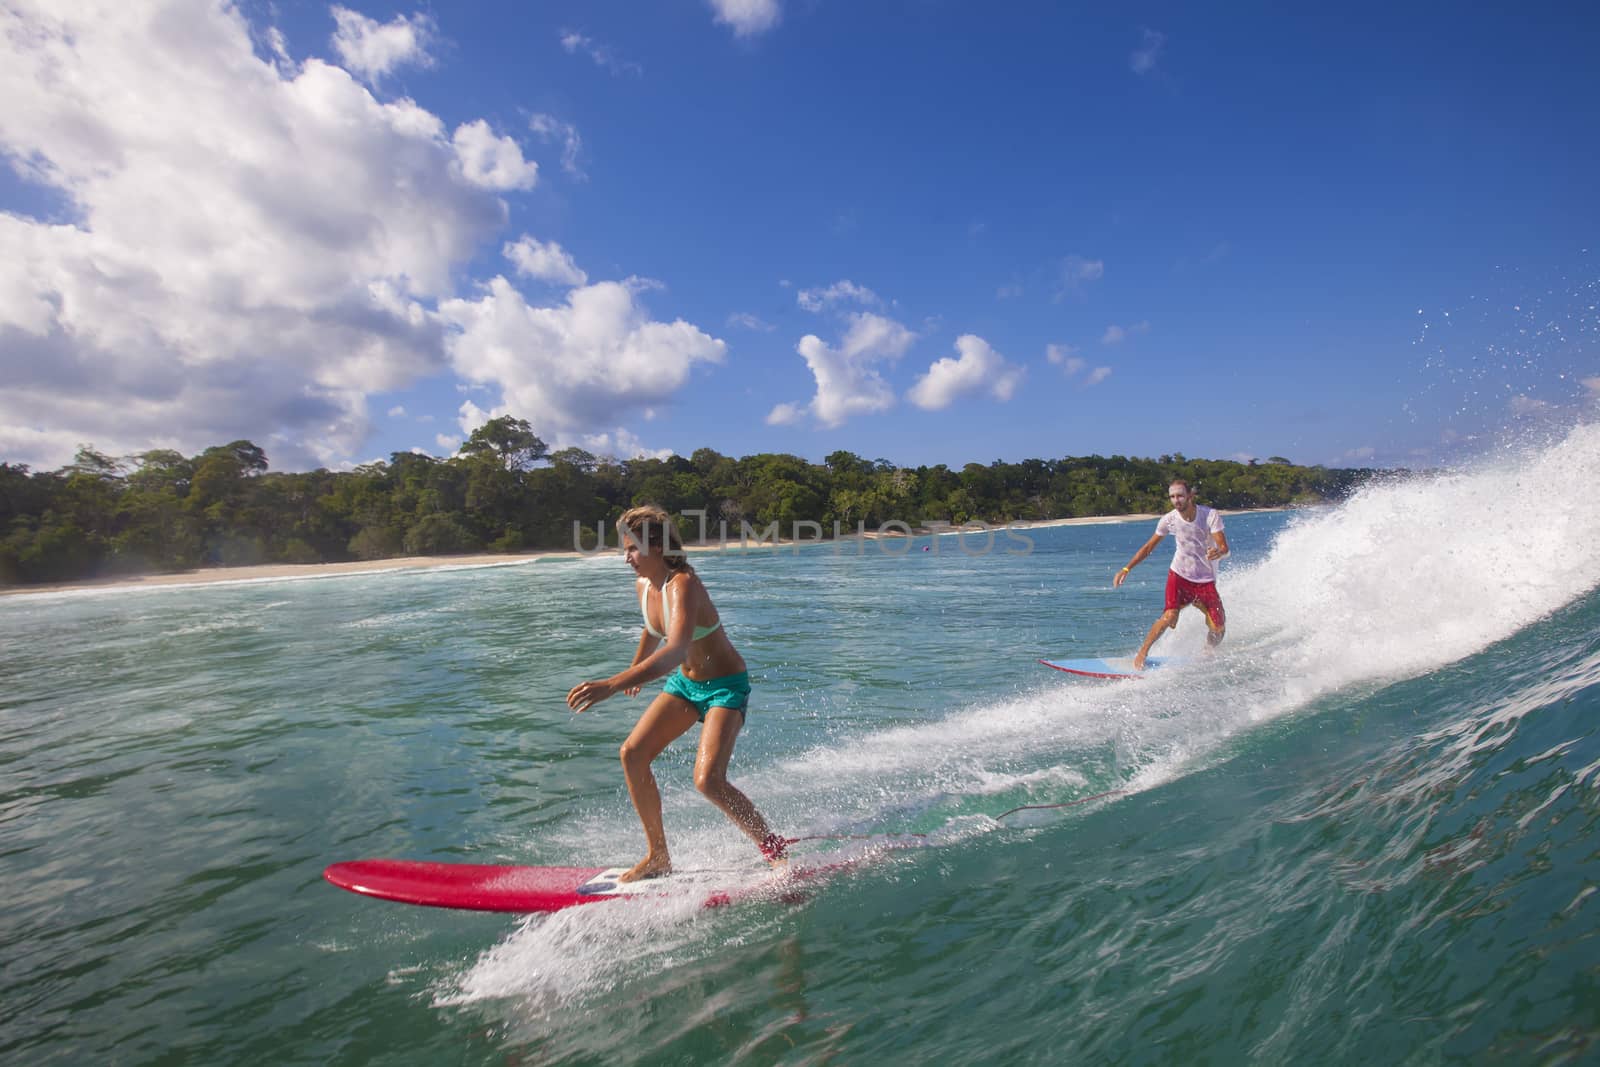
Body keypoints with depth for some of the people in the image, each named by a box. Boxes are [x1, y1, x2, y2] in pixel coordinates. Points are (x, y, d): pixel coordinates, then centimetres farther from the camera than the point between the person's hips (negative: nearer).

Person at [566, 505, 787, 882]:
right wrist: (635, 670, 35)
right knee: (632, 753, -3)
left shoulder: (682, 585, -29)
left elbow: (676, 651, -46)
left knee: (708, 780, -22)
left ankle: (775, 849, 2)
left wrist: (613, 684, -56)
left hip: (726, 686, -8)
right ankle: (658, 856, 12)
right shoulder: (643, 585, -3)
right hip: (685, 683, 8)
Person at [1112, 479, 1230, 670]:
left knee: (1218, 629, -4)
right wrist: (1127, 569, -5)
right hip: (1179, 576, 0)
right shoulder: (1169, 520, -9)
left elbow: (1225, 549, -22)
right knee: (1170, 616, -22)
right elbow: (1148, 547, 2)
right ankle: (1142, 653, -7)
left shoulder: (1211, 515, -15)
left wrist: (1218, 552, -47)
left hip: (1206, 582, 0)